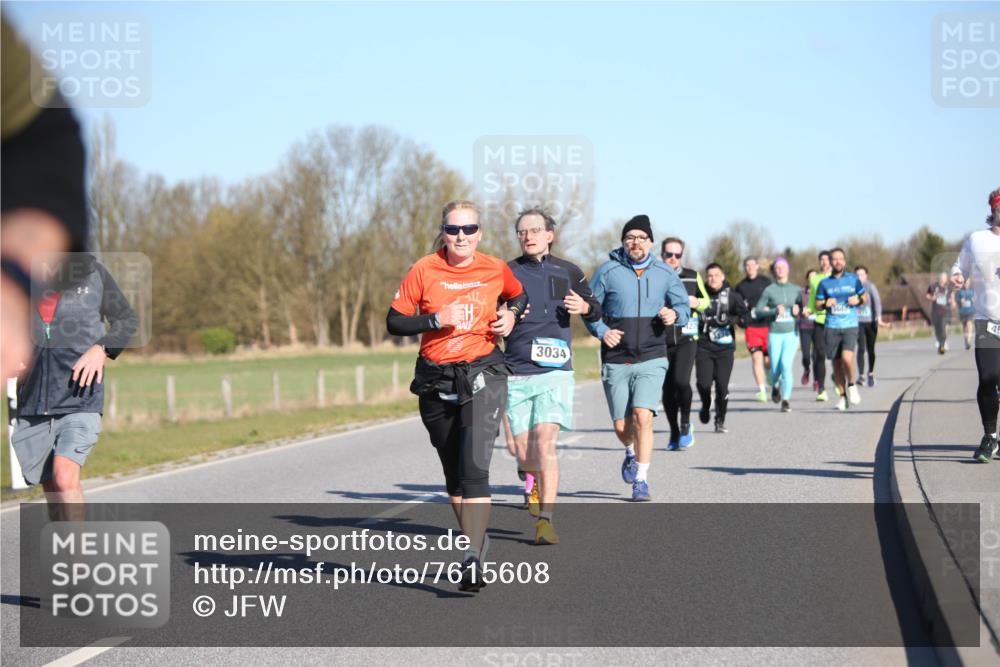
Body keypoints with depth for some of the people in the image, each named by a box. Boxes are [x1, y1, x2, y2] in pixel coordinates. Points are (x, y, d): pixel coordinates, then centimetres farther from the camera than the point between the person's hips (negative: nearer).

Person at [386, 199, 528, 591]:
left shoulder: (496, 270, 2)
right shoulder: (424, 271, -3)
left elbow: (518, 296, 24)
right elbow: (394, 322, -3)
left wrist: (511, 315, 3)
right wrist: (436, 319, -17)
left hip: (483, 374, -2)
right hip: (436, 381, 2)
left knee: (474, 467, -17)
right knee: (454, 474, 12)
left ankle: (472, 559, -22)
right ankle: (475, 537, 32)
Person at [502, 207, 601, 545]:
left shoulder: (567, 272, 7)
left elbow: (596, 311, 19)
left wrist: (585, 307, -4)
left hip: (554, 371, -1)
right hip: (515, 374, 1)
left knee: (544, 444, -17)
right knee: (523, 453, 3)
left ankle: (545, 520, -15)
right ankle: (535, 480, 38)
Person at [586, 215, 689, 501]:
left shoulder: (664, 273, 5)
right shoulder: (607, 271, 0)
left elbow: (684, 306, 12)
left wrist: (675, 315, -11)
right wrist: (601, 332, -12)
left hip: (651, 360, 0)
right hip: (615, 362, 0)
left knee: (642, 416, -18)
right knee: (622, 426, 4)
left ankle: (641, 479, -4)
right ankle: (632, 453, 41)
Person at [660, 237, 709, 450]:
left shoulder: (692, 276, 8)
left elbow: (706, 300, 19)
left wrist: (696, 303, -3)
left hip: (686, 338, -1)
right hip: (661, 341, 1)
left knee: (681, 381, -20)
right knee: (667, 389, 4)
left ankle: (685, 425, 0)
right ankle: (674, 433, 20)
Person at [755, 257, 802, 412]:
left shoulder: (796, 290, 8)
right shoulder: (769, 290, 3)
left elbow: (804, 308, 16)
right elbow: (758, 310, 1)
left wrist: (798, 310, -6)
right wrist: (775, 311, -14)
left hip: (791, 332, 0)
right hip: (774, 333, 0)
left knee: (786, 364, -18)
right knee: (775, 368, -1)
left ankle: (786, 399, -12)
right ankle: (775, 386, 35)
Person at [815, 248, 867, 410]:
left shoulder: (853, 279, 6)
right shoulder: (824, 283, 7)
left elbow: (865, 296, 17)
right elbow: (818, 304, 11)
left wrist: (858, 300, -6)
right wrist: (825, 304, -11)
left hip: (850, 326, -2)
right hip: (831, 327, 2)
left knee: (847, 358, -21)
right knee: (836, 363, 3)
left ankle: (851, 385, 6)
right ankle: (843, 396, 17)